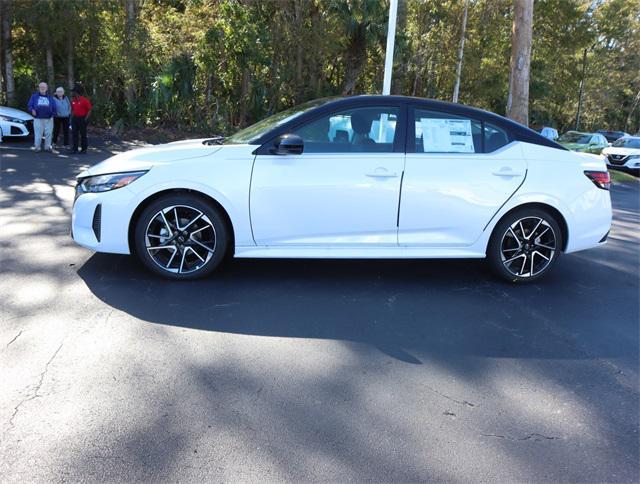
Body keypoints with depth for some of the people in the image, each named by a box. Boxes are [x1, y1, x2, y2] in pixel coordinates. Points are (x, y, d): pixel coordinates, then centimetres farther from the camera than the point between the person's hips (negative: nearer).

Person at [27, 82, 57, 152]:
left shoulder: (50, 97, 14)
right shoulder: (34, 96, 10)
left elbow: (54, 107, 12)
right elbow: (30, 105, 7)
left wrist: (53, 114, -3)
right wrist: (32, 110, -13)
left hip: (48, 119, 1)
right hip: (38, 119, -1)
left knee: (48, 133, 2)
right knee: (38, 134, -3)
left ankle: (47, 147, 11)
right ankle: (37, 147, 5)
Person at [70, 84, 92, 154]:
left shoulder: (84, 100, -11)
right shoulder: (73, 100, 9)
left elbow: (89, 110, -10)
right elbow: (72, 110, 19)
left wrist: (85, 119, -14)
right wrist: (72, 118, 10)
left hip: (82, 119, -6)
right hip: (75, 119, 6)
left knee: (83, 134, 2)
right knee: (75, 134, 3)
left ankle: (84, 149, 9)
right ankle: (75, 149, 7)